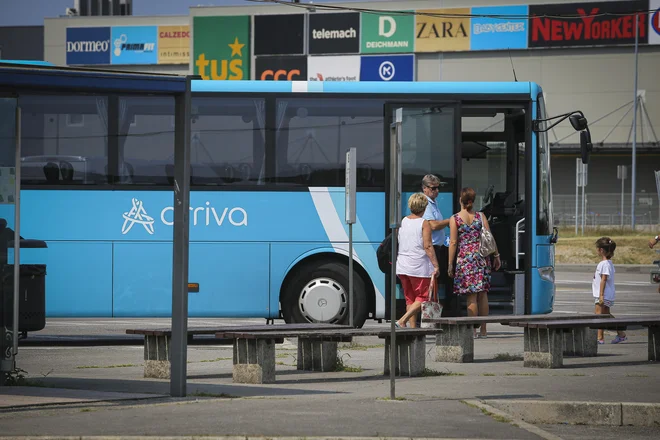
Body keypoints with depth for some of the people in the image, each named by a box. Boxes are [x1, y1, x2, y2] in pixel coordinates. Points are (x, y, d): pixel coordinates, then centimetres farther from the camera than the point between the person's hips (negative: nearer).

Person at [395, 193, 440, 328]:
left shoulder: (402, 222, 6)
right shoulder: (424, 223, -9)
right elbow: (427, 246, -15)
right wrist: (435, 265, -13)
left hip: (402, 266, 6)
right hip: (419, 267, -6)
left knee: (410, 299, 14)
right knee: (422, 298, 2)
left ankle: (413, 327, 12)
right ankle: (402, 321, -14)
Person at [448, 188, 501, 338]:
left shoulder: (454, 219, -4)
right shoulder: (480, 216, 4)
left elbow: (453, 242, -7)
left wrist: (450, 264, -4)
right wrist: (496, 255, 9)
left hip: (465, 258, -3)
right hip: (482, 256, 3)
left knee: (471, 295, -2)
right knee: (482, 294, 8)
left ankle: (473, 330, -2)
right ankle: (483, 330, 11)